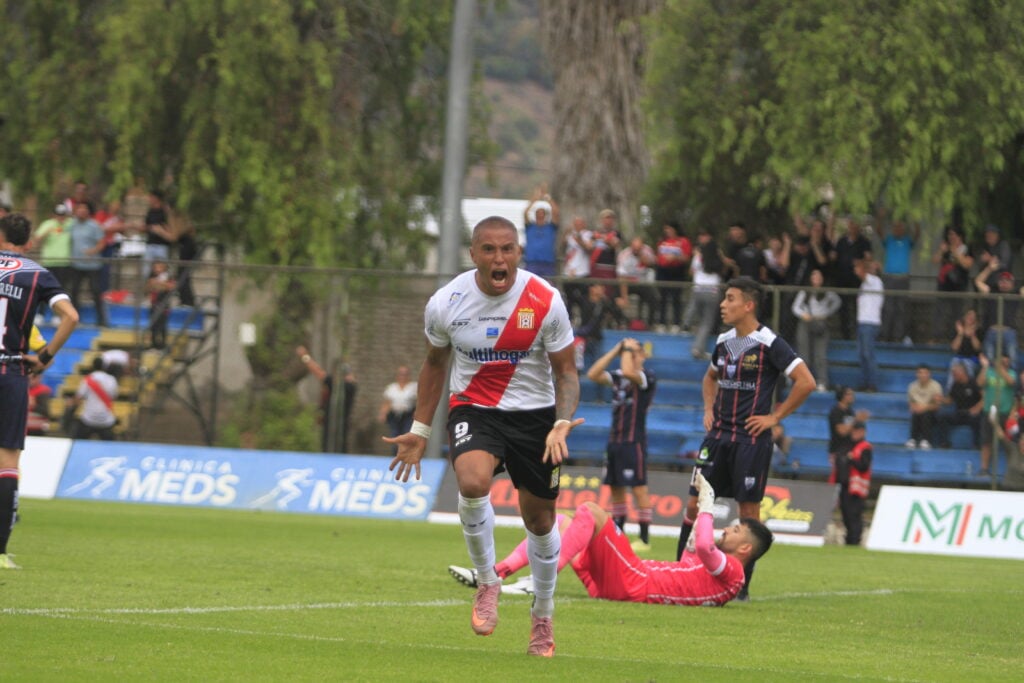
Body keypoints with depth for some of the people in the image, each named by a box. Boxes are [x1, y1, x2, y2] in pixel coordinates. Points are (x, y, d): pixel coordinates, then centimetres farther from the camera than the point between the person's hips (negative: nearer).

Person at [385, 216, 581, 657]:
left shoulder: (546, 302, -14)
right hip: (472, 407, 0)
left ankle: (543, 617, 30)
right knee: (472, 483, -30)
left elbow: (566, 371, -5)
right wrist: (420, 431, 10)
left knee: (539, 519, 8)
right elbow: (435, 363, 9)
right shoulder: (445, 303, -10)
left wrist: (562, 424, -22)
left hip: (533, 413, 0)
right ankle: (487, 582, -7)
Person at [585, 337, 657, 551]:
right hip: (614, 440, 7)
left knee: (639, 489, -8)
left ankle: (644, 539, -7)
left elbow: (628, 372, -26)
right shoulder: (617, 376, 13)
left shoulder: (648, 377, -8)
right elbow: (593, 374, 3)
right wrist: (615, 350, 3)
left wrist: (628, 349, -9)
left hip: (634, 441, -7)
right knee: (615, 488, 11)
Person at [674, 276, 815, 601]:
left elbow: (806, 382, -12)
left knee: (748, 508, -2)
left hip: (751, 438, -6)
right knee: (694, 503, 2)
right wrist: (709, 409, 15)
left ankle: (742, 585, 5)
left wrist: (774, 417, -10)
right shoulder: (723, 342, 11)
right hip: (718, 434, 6)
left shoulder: (769, 344, -9)